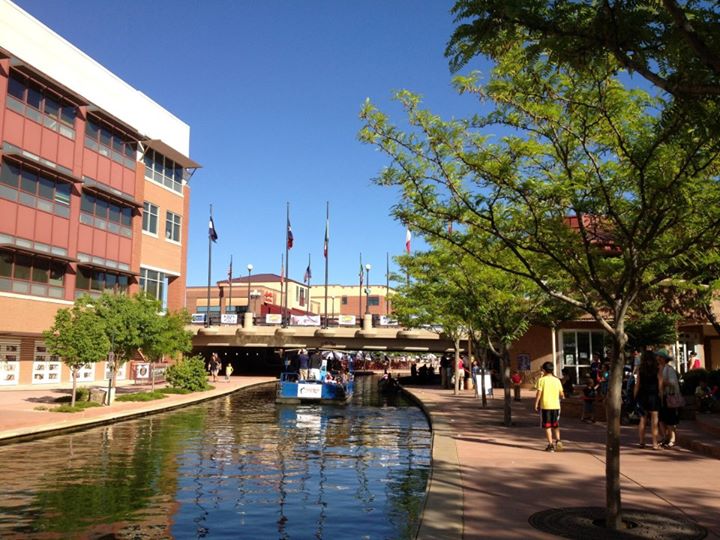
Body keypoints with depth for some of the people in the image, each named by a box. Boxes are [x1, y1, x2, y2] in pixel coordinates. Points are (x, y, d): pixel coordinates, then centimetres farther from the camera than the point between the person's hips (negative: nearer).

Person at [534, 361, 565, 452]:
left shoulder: (542, 380, -6)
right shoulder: (557, 380, 5)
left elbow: (539, 393, -11)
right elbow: (561, 394, 7)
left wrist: (536, 404, -2)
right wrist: (561, 397, 29)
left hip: (545, 405, -3)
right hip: (556, 405, 4)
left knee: (547, 426, 3)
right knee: (555, 425, 17)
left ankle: (551, 445, 1)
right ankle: (558, 440, -2)